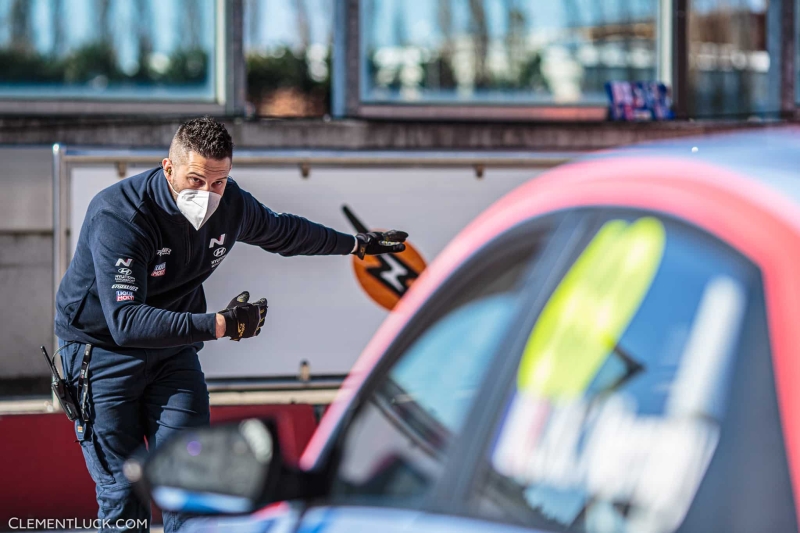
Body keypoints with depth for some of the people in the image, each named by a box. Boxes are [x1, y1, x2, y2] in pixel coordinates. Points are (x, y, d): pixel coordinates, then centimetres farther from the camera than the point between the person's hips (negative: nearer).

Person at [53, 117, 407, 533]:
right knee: (122, 492, -9)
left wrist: (357, 244, 26)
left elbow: (282, 232, 15)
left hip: (173, 348, 5)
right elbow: (125, 321, -37)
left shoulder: (230, 204, -9)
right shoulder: (119, 216, -29)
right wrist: (220, 325, -41)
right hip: (102, 347, -5)